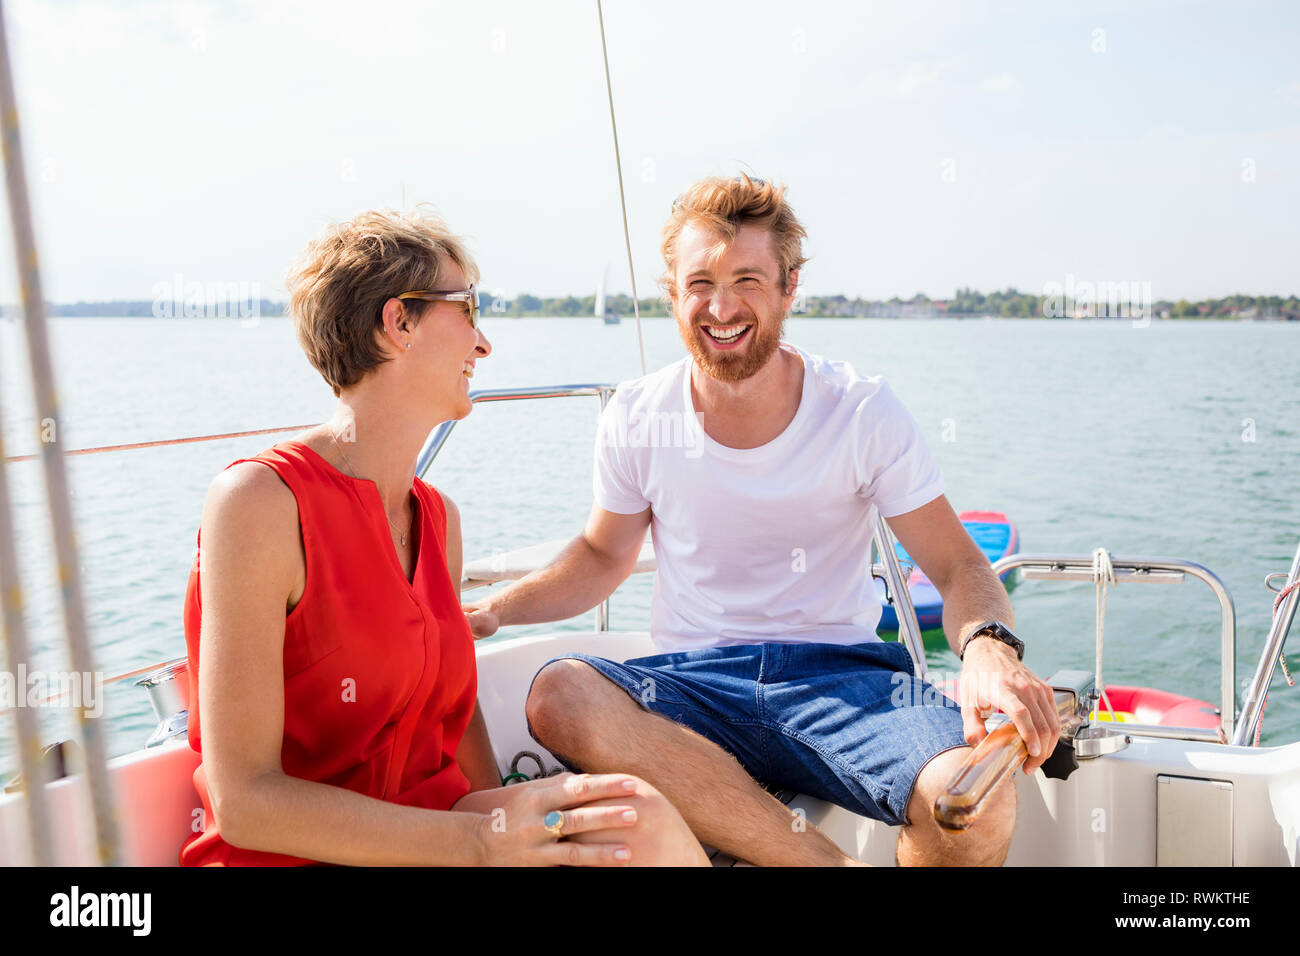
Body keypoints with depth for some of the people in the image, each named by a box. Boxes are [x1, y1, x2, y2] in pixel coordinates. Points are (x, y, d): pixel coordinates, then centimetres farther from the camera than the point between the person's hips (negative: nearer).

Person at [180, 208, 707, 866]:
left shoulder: (439, 517, 8)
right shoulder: (258, 499, -15)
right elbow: (245, 802, -18)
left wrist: (515, 822, -7)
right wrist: (483, 841, -24)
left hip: (432, 831, 7)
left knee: (639, 821, -22)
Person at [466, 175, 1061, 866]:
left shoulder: (864, 413, -1)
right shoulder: (636, 419, 4)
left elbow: (957, 566, -1)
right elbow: (604, 556, 18)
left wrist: (989, 648, -24)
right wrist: (490, 611, 2)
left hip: (841, 674, -1)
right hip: (690, 684, 2)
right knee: (558, 696, -32)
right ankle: (832, 863, -24)